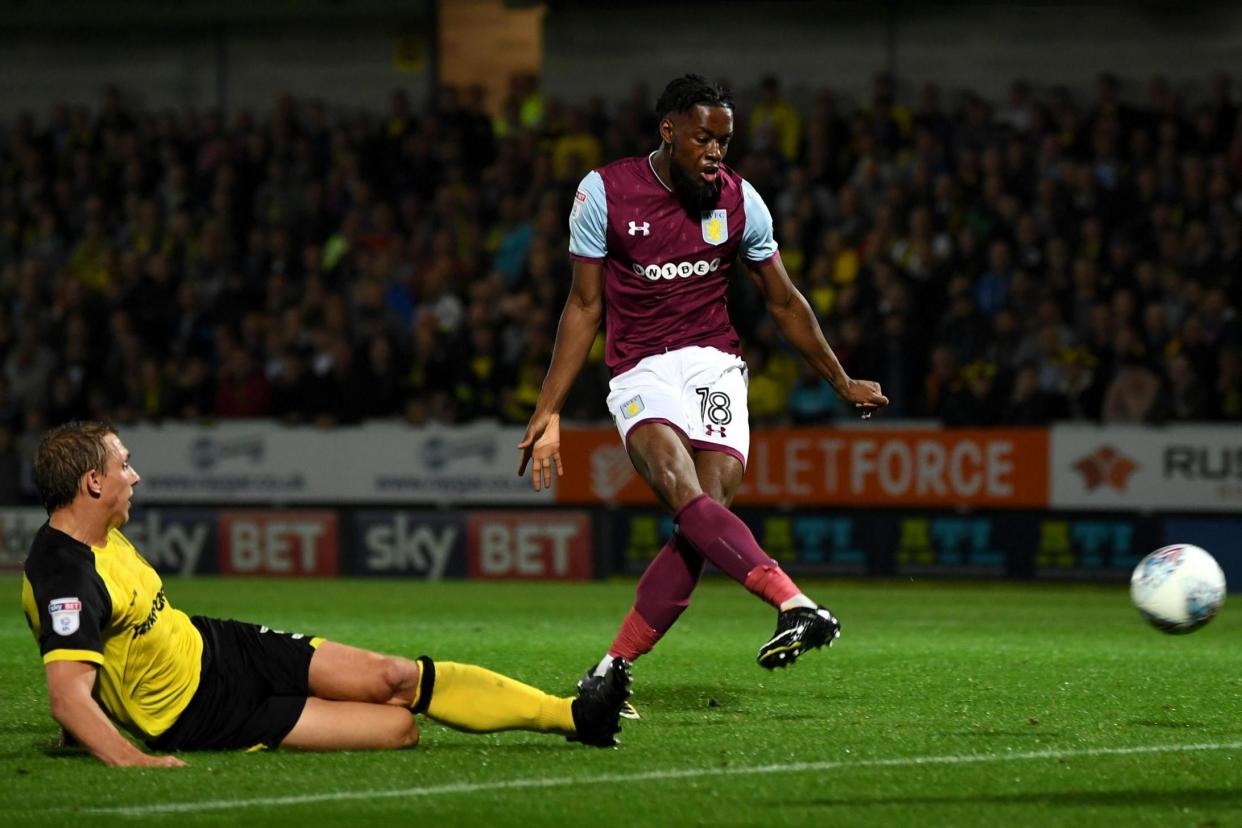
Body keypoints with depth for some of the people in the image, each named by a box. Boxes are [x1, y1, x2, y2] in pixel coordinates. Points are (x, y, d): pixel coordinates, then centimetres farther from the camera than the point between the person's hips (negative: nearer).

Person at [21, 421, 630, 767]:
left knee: (399, 677, 0)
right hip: (200, 713, -9)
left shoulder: (98, 531, 1)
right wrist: (129, 759, -51)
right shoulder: (66, 580, -31)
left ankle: (573, 714, 6)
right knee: (399, 726, -11)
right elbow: (67, 695, -40)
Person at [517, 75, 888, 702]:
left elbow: (784, 302, 18)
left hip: (714, 363, 2)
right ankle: (793, 604, -48)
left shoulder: (739, 201, 5)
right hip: (640, 373, -2)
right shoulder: (605, 192, -1)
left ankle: (611, 670, -11)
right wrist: (547, 413, 5)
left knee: (705, 515, -18)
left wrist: (841, 381, 24)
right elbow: (585, 305, 7)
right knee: (683, 492, -31)